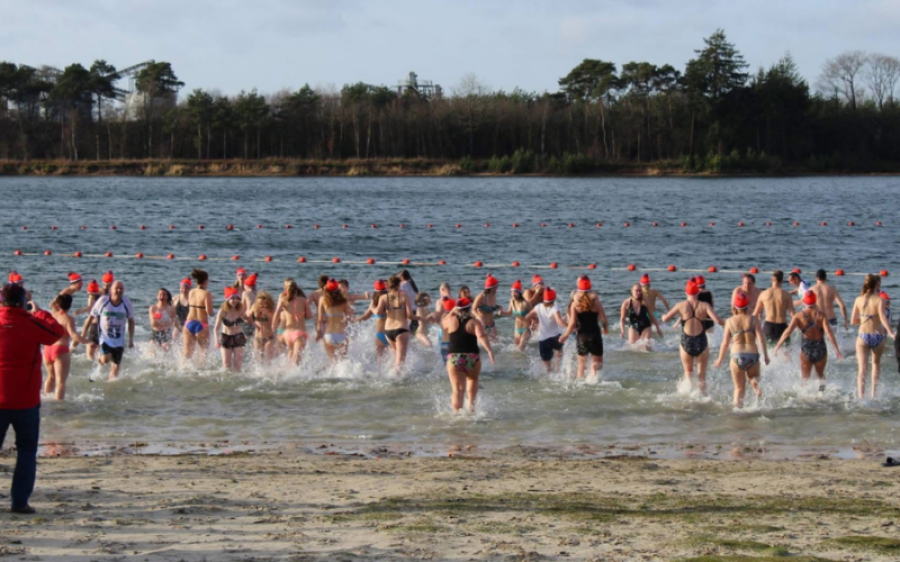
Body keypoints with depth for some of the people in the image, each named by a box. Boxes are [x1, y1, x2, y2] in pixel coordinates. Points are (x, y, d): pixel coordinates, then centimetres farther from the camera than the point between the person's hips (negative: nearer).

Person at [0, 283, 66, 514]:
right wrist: (41, 313, 20)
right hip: (25, 401, -2)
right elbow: (57, 332, 5)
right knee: (27, 452, 8)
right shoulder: (31, 325, -10)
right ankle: (19, 501, 2)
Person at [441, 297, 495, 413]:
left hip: (454, 357, 0)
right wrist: (489, 351, -24)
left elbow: (442, 323, 28)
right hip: (472, 358, 0)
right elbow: (481, 336, -18)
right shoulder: (475, 322, -2)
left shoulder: (451, 320, 5)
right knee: (473, 379, 28)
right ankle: (471, 404, 16)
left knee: (457, 389, -4)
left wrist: (452, 313, 32)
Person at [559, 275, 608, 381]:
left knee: (581, 364, 16)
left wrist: (566, 335, 2)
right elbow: (604, 320, -2)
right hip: (595, 334, 0)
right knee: (598, 361, 7)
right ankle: (594, 368, -27)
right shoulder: (595, 302, -2)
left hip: (581, 335, 0)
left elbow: (573, 323, -11)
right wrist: (606, 328, 19)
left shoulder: (575, 303, -5)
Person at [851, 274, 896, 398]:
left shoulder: (859, 300, 3)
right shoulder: (879, 300, -8)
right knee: (876, 363, 26)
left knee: (862, 368, -2)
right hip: (877, 336, -1)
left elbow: (853, 321, 6)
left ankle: (860, 395, -18)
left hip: (863, 337, 1)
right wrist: (891, 333, -25)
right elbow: (883, 317, -23)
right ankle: (873, 392, 27)